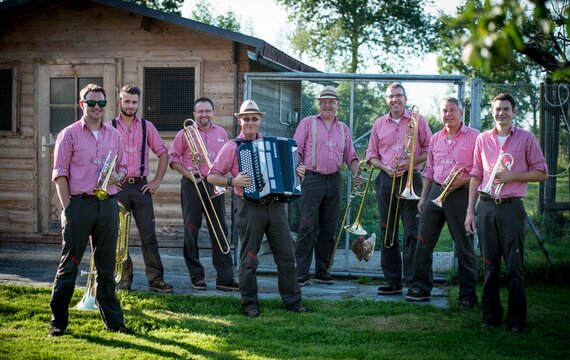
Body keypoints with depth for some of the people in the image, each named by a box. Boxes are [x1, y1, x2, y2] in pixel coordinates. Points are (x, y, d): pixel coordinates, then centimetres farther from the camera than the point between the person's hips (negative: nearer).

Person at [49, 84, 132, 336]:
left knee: (106, 265, 10)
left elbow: (123, 167, 18)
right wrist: (67, 208, -9)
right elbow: (60, 174, -3)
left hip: (108, 204, 4)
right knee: (69, 264, 0)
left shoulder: (114, 135, 13)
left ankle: (113, 320, 17)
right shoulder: (69, 134, 0)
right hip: (79, 203, -4)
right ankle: (58, 322, 8)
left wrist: (117, 177, -6)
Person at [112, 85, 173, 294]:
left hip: (141, 186, 1)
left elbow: (163, 153, 10)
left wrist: (157, 181, 3)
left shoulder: (147, 127, 7)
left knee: (149, 235, 0)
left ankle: (155, 279, 3)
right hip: (118, 186, -1)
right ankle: (124, 279, 13)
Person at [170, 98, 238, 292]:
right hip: (192, 186, -2)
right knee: (191, 232, 2)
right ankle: (196, 276, 11)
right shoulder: (185, 133, 3)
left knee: (220, 232, -1)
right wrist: (187, 173, -10)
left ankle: (225, 278, 1)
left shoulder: (221, 133, 13)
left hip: (215, 186, 3)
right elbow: (172, 157, 3)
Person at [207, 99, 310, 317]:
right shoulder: (232, 147, 1)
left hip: (275, 206, 4)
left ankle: (292, 301, 13)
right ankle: (249, 303, 12)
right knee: (249, 259, 2)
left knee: (286, 255, 5)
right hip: (250, 207, -4)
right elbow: (212, 176, -1)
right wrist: (232, 181, -16)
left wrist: (297, 173, 6)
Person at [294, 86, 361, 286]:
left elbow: (350, 156, 17)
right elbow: (296, 150, -1)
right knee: (307, 227, -9)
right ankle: (302, 273, -6)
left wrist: (356, 174, -1)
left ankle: (322, 271, 16)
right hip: (312, 179, -4)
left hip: (334, 181, 4)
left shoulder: (343, 129, 17)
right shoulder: (308, 123, 5)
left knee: (329, 230, 7)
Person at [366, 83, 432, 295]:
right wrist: (386, 168, -5)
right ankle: (392, 281, 11)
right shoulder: (379, 124, 12)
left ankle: (413, 281, -6)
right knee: (387, 233, 5)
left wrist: (411, 162, -13)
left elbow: (430, 150, 2)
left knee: (412, 231, -8)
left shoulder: (417, 121, 4)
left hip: (410, 179, -3)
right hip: (386, 181, 4)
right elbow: (371, 154, 13)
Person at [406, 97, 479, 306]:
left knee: (464, 246, -1)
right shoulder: (435, 139, 15)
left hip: (460, 193, -5)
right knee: (424, 241, 3)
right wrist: (423, 197, 16)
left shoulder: (474, 137, -2)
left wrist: (463, 180, -18)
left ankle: (468, 294, 7)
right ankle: (421, 287, 11)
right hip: (435, 192, 5)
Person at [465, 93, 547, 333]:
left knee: (514, 268, -3)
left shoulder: (525, 138, 2)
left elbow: (542, 173, 2)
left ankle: (516, 320, 5)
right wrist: (470, 211, 9)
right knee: (489, 266, 8)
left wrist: (513, 175, -12)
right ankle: (491, 317, 16)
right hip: (486, 207, 3)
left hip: (511, 207, -3)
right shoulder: (482, 139, 11)